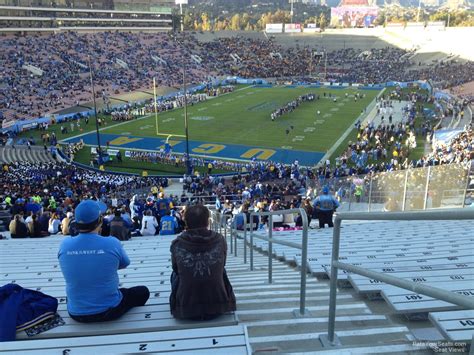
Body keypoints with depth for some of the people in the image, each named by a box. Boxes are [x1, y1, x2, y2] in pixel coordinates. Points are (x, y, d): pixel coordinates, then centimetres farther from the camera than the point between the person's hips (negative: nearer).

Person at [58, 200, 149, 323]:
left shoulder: (65, 244, -13)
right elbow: (123, 265, 1)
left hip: (76, 313, 4)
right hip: (109, 310, -4)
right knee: (143, 291, 22)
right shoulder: (112, 243, -20)